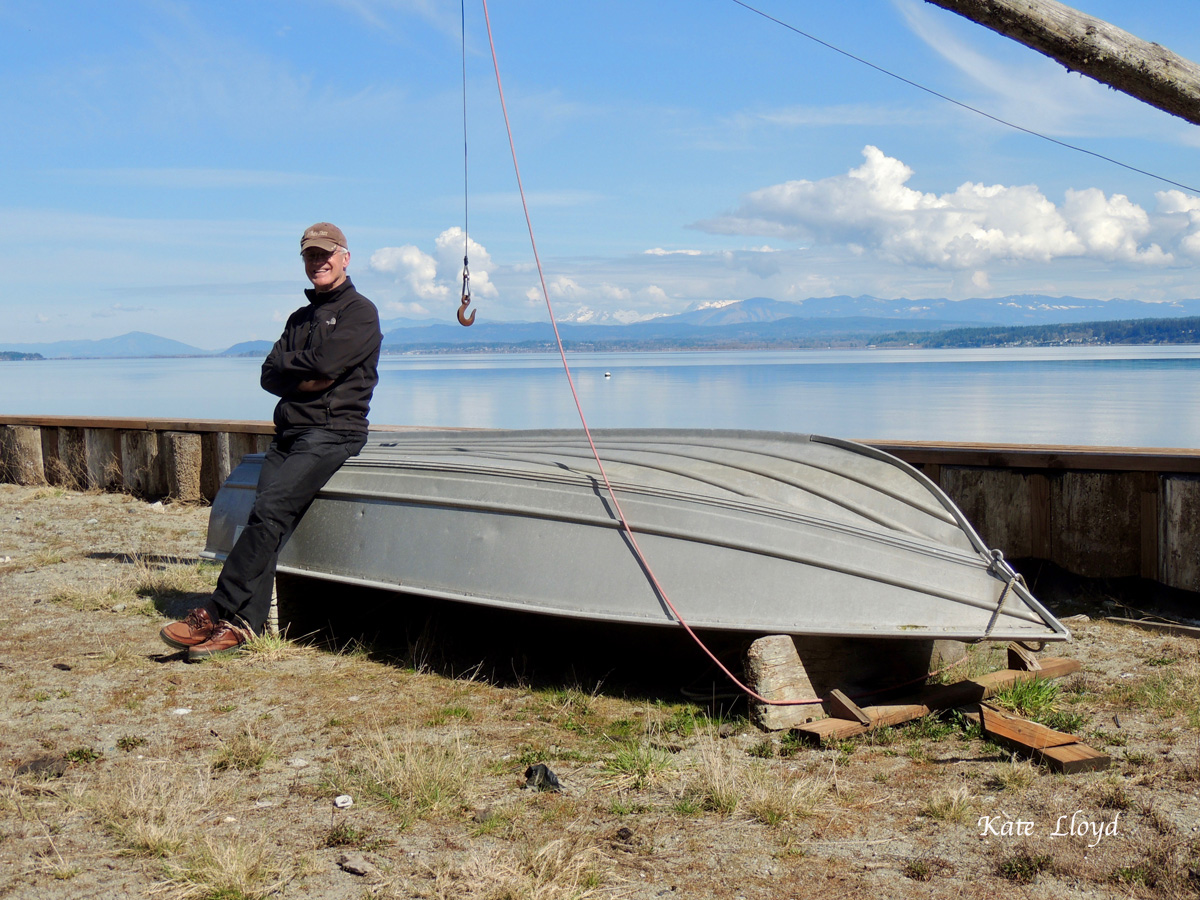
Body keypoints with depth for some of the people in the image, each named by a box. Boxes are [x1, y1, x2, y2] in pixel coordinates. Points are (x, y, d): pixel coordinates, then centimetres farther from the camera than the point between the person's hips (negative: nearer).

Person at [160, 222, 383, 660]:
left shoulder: (360, 311, 3)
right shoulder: (300, 318, 27)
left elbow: (325, 366, -12)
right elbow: (270, 375, 14)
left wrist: (289, 366, 5)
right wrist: (307, 378, -4)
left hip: (332, 431, -7)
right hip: (289, 431, 7)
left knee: (269, 510, -22)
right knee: (267, 520, -12)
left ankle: (220, 614, -22)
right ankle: (246, 624, -17)